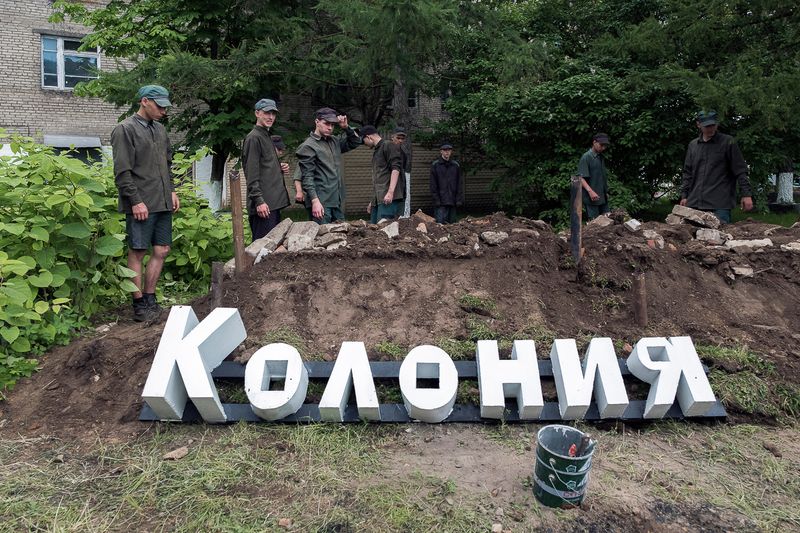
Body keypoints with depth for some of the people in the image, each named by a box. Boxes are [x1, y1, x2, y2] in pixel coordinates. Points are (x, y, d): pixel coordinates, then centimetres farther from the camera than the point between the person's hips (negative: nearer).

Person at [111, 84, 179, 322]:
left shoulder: (160, 129, 17)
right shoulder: (125, 129, -6)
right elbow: (122, 171, -11)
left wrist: (171, 191, 15)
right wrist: (136, 201, -15)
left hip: (163, 203, 8)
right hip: (141, 205, -7)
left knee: (161, 251, 7)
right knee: (137, 253, 0)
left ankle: (150, 299, 18)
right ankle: (139, 305, 7)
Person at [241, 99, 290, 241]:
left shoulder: (267, 137, 21)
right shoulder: (254, 138, -8)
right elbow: (252, 173, -16)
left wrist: (280, 168, 10)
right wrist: (259, 201, -22)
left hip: (274, 202, 10)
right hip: (264, 204, -10)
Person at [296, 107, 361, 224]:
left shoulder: (334, 141, 15)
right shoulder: (308, 146, -7)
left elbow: (356, 141, 25)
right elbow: (307, 177, -13)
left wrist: (346, 127, 7)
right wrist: (315, 201, -22)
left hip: (337, 202, 8)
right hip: (321, 203, -8)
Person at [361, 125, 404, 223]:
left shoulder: (389, 146, -2)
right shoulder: (376, 151, 26)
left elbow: (396, 169, -15)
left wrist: (390, 192, -26)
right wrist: (372, 201, 28)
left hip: (388, 198, -9)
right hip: (378, 199, 9)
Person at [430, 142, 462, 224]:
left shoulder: (455, 165, 11)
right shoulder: (435, 165, 2)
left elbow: (459, 184, 12)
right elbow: (433, 185, 0)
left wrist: (459, 199, 2)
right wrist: (437, 199, -8)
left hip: (453, 201, 3)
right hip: (441, 202, -3)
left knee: (452, 223, 6)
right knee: (441, 223, -9)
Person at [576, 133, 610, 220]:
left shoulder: (601, 158, 16)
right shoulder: (586, 157, -9)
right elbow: (581, 178, -16)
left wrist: (606, 192, 20)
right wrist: (590, 191, -28)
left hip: (603, 197, 8)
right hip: (592, 198, -8)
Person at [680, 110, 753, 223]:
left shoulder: (728, 142, 3)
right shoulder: (692, 145, 16)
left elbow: (740, 171, 0)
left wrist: (746, 194, -6)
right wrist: (684, 195, 10)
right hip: (695, 203, 4)